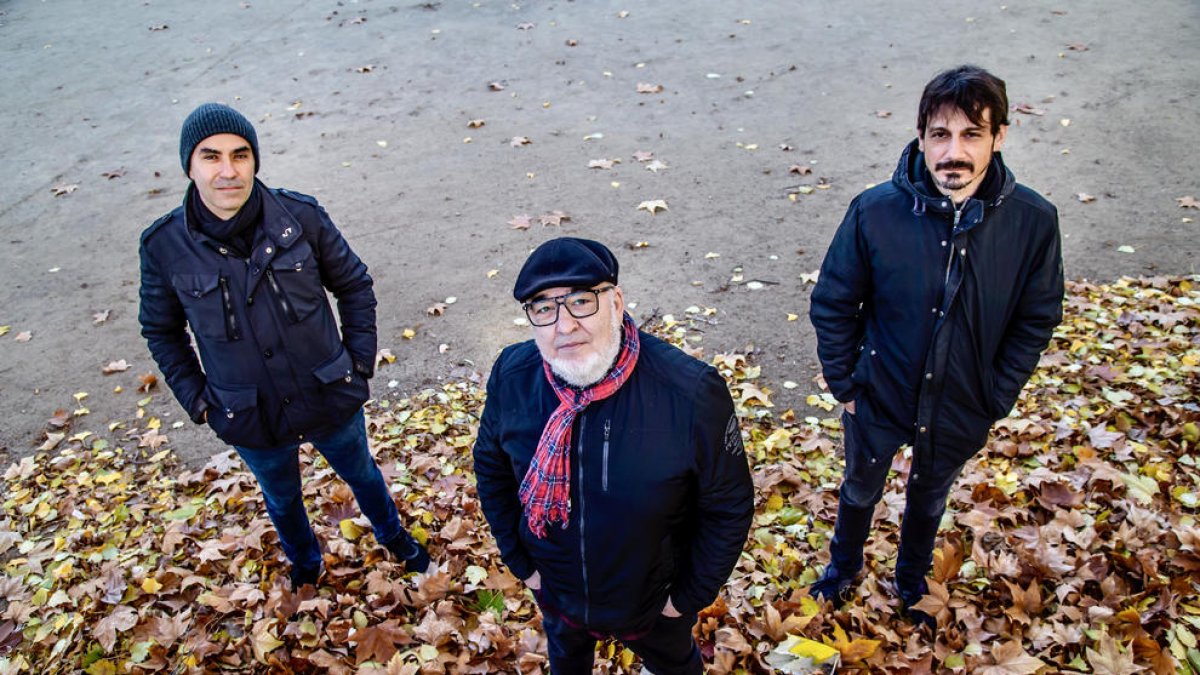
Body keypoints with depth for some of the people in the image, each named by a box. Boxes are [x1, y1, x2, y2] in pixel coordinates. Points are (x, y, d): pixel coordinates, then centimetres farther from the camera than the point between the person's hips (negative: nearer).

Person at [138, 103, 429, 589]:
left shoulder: (301, 216, -19)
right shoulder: (164, 246, -16)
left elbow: (354, 285, -4)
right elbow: (161, 330, 1)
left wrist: (360, 364, -6)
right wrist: (196, 399, -3)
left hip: (331, 399, 0)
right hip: (252, 421, 1)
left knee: (361, 473, 26)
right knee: (281, 499, 27)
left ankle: (392, 535, 59)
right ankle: (304, 562, 61)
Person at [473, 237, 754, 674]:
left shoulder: (692, 393, -33)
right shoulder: (511, 377, -22)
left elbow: (729, 507, -19)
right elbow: (491, 469, -3)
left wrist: (691, 595, -10)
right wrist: (520, 561, 0)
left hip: (653, 601, -2)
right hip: (555, 591, 3)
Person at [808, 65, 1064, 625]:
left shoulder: (1033, 221, -20)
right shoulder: (875, 211, -24)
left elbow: (1036, 320, -5)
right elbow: (832, 305, -11)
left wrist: (997, 399, -5)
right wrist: (844, 384, -8)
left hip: (961, 413, 1)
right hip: (879, 399, -1)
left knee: (929, 498, 28)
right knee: (861, 489, 26)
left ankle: (912, 579, 59)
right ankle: (844, 565, 58)